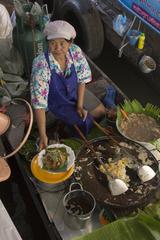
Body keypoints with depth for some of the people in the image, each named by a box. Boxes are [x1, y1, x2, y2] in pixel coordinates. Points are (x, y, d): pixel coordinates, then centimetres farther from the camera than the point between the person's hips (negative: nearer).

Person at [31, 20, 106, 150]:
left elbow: (82, 79, -8)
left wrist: (80, 105, -15)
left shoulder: (75, 51, -22)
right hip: (57, 102, -5)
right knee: (86, 121, -14)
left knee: (101, 112, 9)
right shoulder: (41, 65, -35)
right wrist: (43, 135, -39)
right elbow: (39, 103, -35)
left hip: (75, 92, 5)